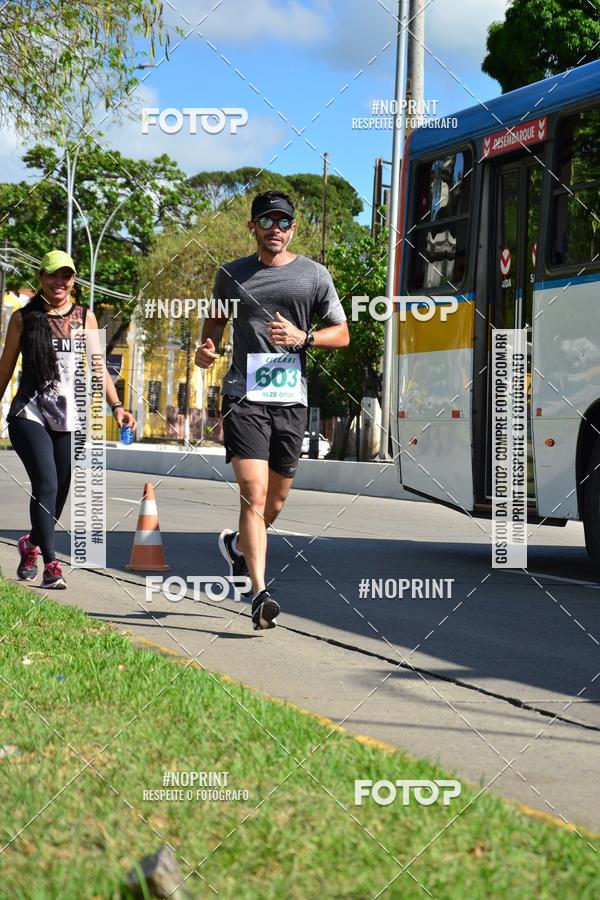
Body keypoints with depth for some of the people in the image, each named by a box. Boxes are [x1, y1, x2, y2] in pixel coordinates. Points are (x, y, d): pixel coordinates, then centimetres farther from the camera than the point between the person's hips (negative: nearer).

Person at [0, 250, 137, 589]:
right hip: (29, 413, -3)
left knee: (60, 491, 8)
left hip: (69, 417, 3)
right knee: (46, 484, -18)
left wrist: (117, 406, -2)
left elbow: (97, 367, 9)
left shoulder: (84, 316, 9)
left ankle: (31, 544, 35)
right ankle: (51, 564, -16)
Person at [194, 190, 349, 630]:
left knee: (275, 501, 12)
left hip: (291, 399, 2)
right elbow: (216, 318, 25)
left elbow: (341, 334, 9)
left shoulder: (314, 275, 7)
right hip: (244, 396, -2)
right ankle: (260, 594, -20)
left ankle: (237, 544, 44)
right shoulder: (231, 274, 10)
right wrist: (207, 348, 4)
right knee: (254, 494, -17)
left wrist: (303, 337, -10)